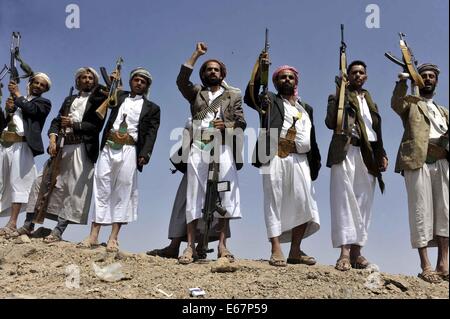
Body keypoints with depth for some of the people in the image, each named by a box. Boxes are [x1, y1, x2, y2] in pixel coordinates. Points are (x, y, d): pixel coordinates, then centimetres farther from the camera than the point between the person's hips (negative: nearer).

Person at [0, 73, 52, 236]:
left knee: (18, 182, -10)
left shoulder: (43, 103, 11)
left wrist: (17, 94, 3)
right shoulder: (18, 100, 24)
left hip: (21, 146, -5)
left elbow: (30, 109, -10)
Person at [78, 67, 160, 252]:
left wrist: (145, 154, -13)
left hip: (129, 150, -2)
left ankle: (114, 238, -5)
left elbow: (151, 133, 1)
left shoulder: (152, 108, 13)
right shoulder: (120, 97, 22)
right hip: (108, 147, 2)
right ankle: (94, 236, -2)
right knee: (102, 189, -2)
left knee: (123, 191, -6)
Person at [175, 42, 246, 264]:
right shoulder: (196, 93, 20)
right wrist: (196, 54, 3)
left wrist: (226, 125, -14)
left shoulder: (233, 95, 18)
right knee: (194, 198, -4)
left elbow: (241, 123, 7)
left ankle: (222, 245, -2)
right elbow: (181, 80, 1)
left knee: (225, 197, -6)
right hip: (198, 150, 1)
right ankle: (190, 247, -4)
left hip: (223, 151, 0)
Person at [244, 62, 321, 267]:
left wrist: (315, 164, 13)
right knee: (275, 201, -9)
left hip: (300, 159, 4)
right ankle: (276, 251, -12)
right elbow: (250, 98, -7)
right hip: (275, 157, -4)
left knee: (304, 204, -3)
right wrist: (259, 70, -14)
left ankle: (295, 251, 4)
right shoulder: (270, 100, 14)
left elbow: (312, 139, 22)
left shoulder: (306, 108, 27)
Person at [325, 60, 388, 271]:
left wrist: (382, 155, 12)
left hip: (368, 157, 5)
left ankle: (356, 250, 1)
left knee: (363, 204, 0)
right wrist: (338, 98, -12)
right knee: (345, 200, -12)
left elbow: (377, 132, 24)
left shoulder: (371, 103, 25)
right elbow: (331, 123, -6)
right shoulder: (339, 97, 10)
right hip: (347, 152, -5)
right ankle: (344, 252, -17)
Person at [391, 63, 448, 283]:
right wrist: (402, 81, -20)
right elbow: (396, 104, -7)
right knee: (421, 211, -8)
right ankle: (425, 266, -10)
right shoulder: (411, 103, 16)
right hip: (418, 160, -4)